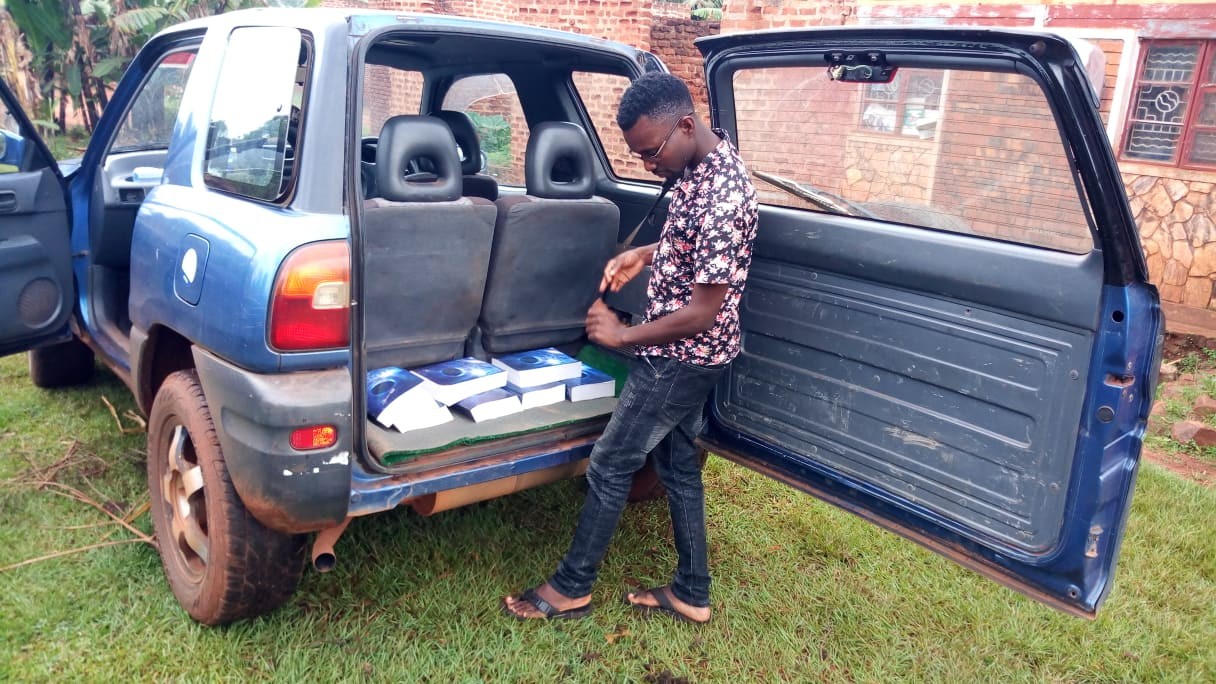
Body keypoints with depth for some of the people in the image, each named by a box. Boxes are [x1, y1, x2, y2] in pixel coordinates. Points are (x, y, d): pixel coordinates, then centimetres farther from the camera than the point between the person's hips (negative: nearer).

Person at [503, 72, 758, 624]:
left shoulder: (721, 197, -29)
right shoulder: (697, 163, 1)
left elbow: (703, 314, -26)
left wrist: (622, 336, -16)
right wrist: (644, 254, 4)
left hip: (682, 357, -10)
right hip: (686, 354, 10)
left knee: (610, 467, 3)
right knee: (678, 465, 17)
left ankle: (571, 588, 21)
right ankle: (691, 594, 31)